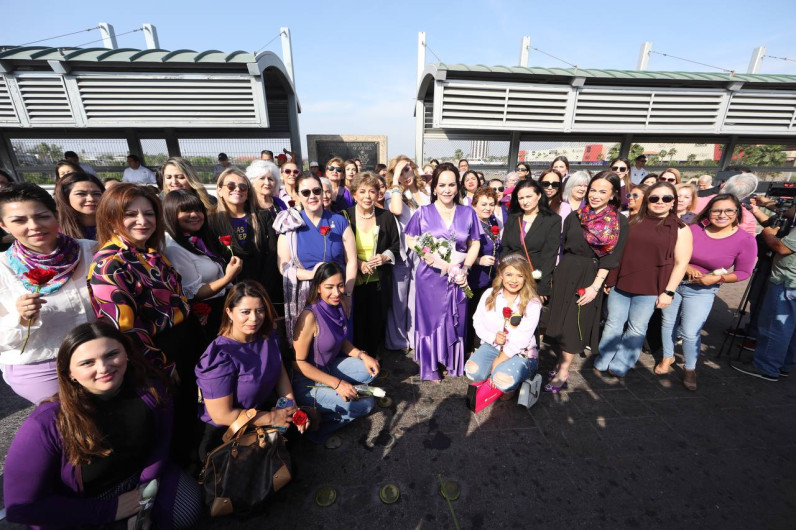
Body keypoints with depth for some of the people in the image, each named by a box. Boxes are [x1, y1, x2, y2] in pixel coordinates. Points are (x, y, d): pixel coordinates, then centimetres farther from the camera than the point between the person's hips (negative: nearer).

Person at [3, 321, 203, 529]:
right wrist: (109, 510, -17)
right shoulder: (47, 423, -29)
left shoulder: (149, 386, -21)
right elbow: (24, 505, -18)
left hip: (140, 474, 2)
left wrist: (145, 491, -8)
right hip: (80, 505, -2)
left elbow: (161, 441, -4)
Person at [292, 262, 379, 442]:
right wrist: (336, 383, -24)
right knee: (365, 404, -12)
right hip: (307, 382, -7)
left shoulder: (338, 306, -6)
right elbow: (299, 363, -23)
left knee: (371, 370, 1)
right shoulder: (309, 317, -28)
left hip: (328, 366, 8)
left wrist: (362, 355, -7)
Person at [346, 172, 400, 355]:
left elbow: (395, 246, 8)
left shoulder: (386, 217, 1)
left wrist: (385, 257, -12)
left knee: (376, 325, 12)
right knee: (356, 325, 7)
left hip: (379, 283, 2)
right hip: (353, 282, -1)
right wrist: (357, 263, -16)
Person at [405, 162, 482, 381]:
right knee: (430, 318, 7)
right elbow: (411, 241, 0)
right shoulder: (423, 212, 1)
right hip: (430, 275, -2)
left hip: (458, 276, 2)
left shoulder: (468, 213, 6)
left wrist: (465, 269, -8)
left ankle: (453, 363, 31)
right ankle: (429, 367, 23)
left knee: (456, 320, 11)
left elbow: (474, 244, 6)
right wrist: (432, 259, -14)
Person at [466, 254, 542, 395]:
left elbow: (521, 340, -15)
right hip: (492, 346, 3)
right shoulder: (490, 294, -3)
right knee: (473, 371, -23)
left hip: (521, 353, -3)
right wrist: (493, 337, -19)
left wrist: (497, 362, -15)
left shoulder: (532, 304, -13)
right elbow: (478, 321, 1)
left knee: (503, 381, -31)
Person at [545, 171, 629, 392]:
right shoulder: (574, 216, 6)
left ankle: (562, 373, 10)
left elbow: (611, 257, -8)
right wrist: (556, 275, 4)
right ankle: (562, 361, 25)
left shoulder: (619, 223, -2)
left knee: (575, 323, 0)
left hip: (591, 277, -3)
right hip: (565, 273, 3)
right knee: (562, 320, 9)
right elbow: (562, 247, 8)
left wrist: (596, 286, -15)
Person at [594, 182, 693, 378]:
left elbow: (681, 263, -3)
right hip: (621, 283, 3)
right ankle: (602, 362, 22)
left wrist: (668, 291, -8)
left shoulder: (680, 229, -1)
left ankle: (619, 366, 21)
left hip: (650, 288, -2)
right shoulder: (633, 221, 7)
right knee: (613, 323, 10)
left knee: (637, 328, 7)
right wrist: (608, 277, 8)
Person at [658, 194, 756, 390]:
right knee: (668, 322, 14)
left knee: (690, 332, -4)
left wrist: (716, 278, -17)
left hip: (702, 291, -1)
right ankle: (668, 357, 38)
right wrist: (686, 267, -17)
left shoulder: (746, 240, -9)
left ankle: (690, 368, 23)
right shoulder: (694, 229, -11)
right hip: (673, 282, 2)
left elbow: (743, 272, -2)